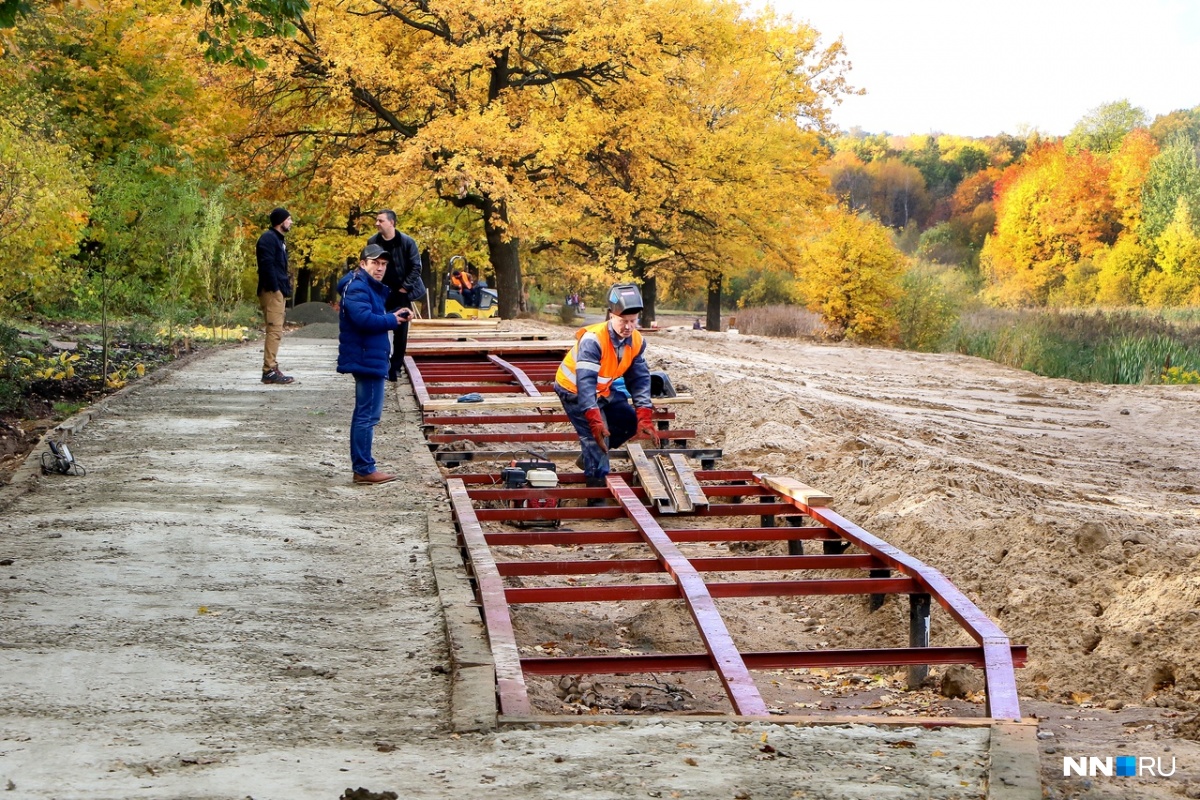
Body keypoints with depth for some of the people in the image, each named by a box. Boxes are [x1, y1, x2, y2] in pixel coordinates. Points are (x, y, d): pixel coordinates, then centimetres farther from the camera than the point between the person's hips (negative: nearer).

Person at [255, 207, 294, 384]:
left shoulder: (278, 239, 20)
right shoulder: (269, 238, -12)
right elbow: (267, 265, -20)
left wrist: (285, 287, 15)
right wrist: (275, 288, -22)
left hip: (278, 291, 11)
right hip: (272, 291, -11)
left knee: (275, 331, 11)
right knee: (274, 330, -13)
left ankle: (271, 369, 14)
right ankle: (270, 371, -14)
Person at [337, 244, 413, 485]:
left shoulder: (372, 288, 18)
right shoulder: (357, 288, -16)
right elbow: (365, 319, -29)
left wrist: (396, 315, 3)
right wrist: (393, 320, -14)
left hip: (369, 359, 11)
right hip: (366, 359, -11)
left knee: (364, 414, 16)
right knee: (368, 415, -9)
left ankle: (361, 467, 23)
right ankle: (364, 469, -6)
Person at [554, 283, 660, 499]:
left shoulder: (637, 342, -13)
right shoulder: (593, 339, -35)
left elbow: (639, 381, -9)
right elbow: (585, 383, -41)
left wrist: (644, 418, -19)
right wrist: (595, 421, -49)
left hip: (602, 390, 8)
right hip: (574, 390, -8)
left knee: (631, 422, 9)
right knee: (597, 433, -22)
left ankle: (590, 457, 23)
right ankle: (597, 483, -13)